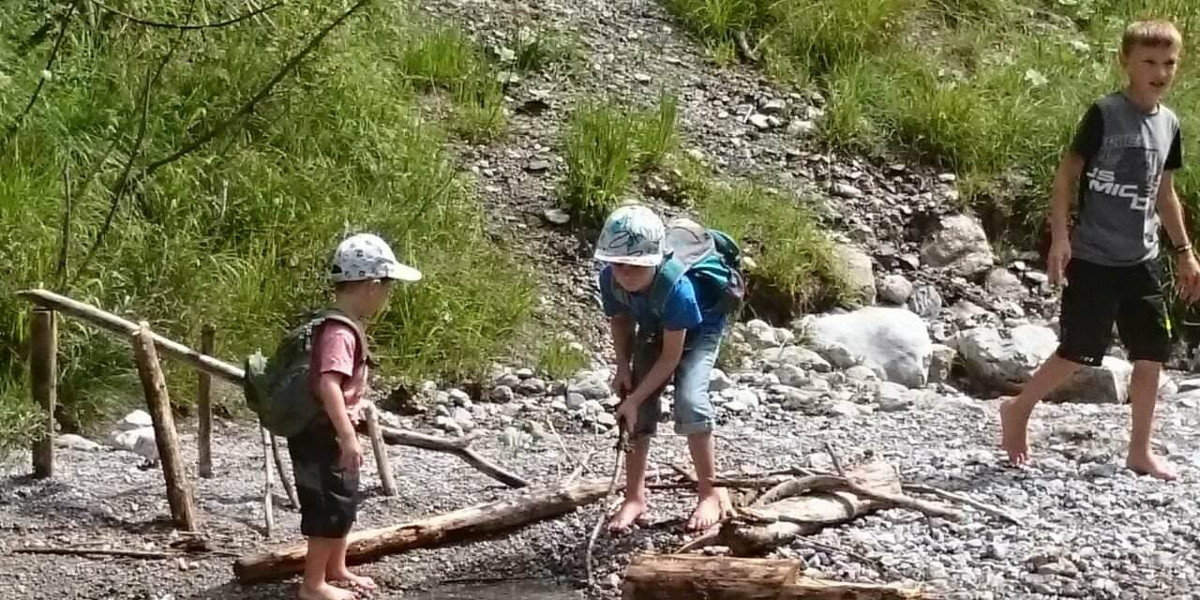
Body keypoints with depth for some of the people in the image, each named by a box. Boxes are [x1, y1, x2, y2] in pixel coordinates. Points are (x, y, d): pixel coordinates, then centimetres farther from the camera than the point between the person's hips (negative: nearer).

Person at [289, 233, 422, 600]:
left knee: (345, 502, 20)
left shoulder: (346, 325, 8)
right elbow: (328, 385, -36)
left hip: (333, 433, 10)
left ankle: (336, 570, 34)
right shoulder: (340, 332, -24)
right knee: (330, 508, -2)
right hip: (323, 435, -10)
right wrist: (348, 437, -39)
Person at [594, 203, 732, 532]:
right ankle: (635, 496, 9)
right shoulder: (610, 279, -27)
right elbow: (621, 320, -3)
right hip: (654, 329, 5)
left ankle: (710, 492, -8)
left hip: (699, 329, -5)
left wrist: (635, 397, -29)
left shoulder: (676, 287, -42)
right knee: (639, 409, -4)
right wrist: (623, 366, -13)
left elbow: (672, 354, -31)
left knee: (689, 400, -24)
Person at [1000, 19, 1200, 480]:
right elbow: (1066, 174, -10)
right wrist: (1059, 237, -17)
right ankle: (1018, 410, 22)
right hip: (1093, 260, -6)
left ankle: (1140, 452, 14)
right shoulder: (1105, 113, -11)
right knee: (1077, 352, -1)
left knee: (1151, 355, 4)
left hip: (1142, 261, 6)